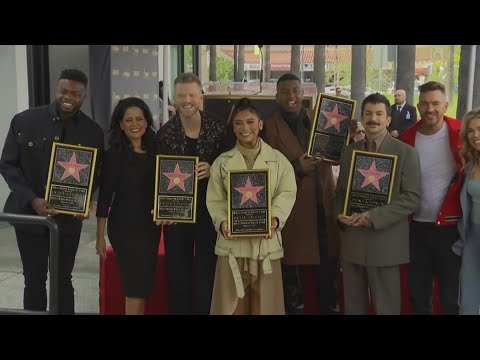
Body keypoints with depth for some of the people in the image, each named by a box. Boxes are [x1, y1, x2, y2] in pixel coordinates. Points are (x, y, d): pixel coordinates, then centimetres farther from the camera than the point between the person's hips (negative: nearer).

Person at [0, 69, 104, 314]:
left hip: (68, 217, 0)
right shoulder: (24, 121, -7)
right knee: (34, 279, 13)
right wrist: (32, 200, -16)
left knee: (63, 280, 12)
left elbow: (94, 174, 5)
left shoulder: (93, 131, -4)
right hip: (29, 213, 0)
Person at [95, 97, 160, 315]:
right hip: (125, 226, -5)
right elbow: (104, 197, -8)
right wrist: (100, 236, -9)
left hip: (151, 225, 5)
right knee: (136, 284, -3)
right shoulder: (114, 155, -8)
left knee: (144, 283, 13)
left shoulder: (154, 151, 6)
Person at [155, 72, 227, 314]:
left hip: (209, 211, -1)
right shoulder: (165, 133, -1)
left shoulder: (218, 129, -3)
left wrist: (212, 170, -17)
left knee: (207, 273, 6)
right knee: (177, 273, 10)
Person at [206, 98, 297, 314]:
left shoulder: (278, 160, 6)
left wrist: (276, 218, -19)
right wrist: (222, 221, -16)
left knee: (264, 301, 8)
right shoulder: (222, 162, 8)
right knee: (232, 301, 6)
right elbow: (214, 199, 2)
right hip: (232, 241, 0)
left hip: (266, 241, 0)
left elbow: (287, 193, -2)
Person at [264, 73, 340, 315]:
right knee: (292, 270, 8)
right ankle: (294, 307, 25)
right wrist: (296, 168, -21)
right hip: (291, 209, -3)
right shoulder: (269, 127, -5)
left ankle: (330, 308, 31)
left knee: (329, 267, 14)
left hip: (324, 206, 4)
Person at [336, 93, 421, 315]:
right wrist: (340, 214, -4)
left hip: (385, 243, -4)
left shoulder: (405, 153, -4)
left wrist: (375, 217, -19)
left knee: (386, 307, 6)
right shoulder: (348, 152, 12)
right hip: (351, 242, 4)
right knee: (353, 306, 13)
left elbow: (412, 198, -10)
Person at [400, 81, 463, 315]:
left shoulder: (460, 134, -11)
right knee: (417, 293, 16)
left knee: (451, 296, 9)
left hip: (450, 227, -3)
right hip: (417, 227, 3)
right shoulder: (407, 138, -2)